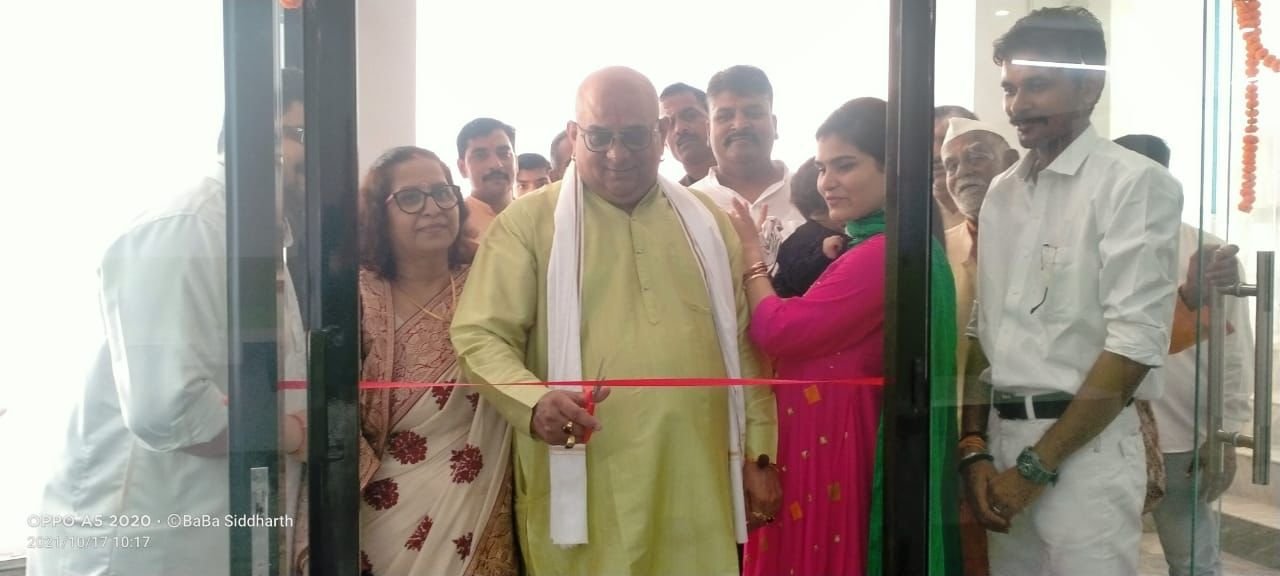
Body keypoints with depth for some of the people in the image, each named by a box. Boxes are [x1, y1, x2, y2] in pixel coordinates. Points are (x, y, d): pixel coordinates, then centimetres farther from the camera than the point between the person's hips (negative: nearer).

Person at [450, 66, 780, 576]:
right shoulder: (527, 222, 1)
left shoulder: (707, 221, 12)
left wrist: (760, 452, 11)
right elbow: (480, 336, -5)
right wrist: (533, 403, -23)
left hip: (698, 484, 3)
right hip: (583, 489, -3)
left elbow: (743, 344, 15)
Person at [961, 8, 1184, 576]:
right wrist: (974, 450, 2)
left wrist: (1037, 465, -13)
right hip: (1003, 438, 5)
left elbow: (1135, 346, -14)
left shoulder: (1136, 184, -8)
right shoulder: (1000, 193, 11)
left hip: (1086, 446, -5)